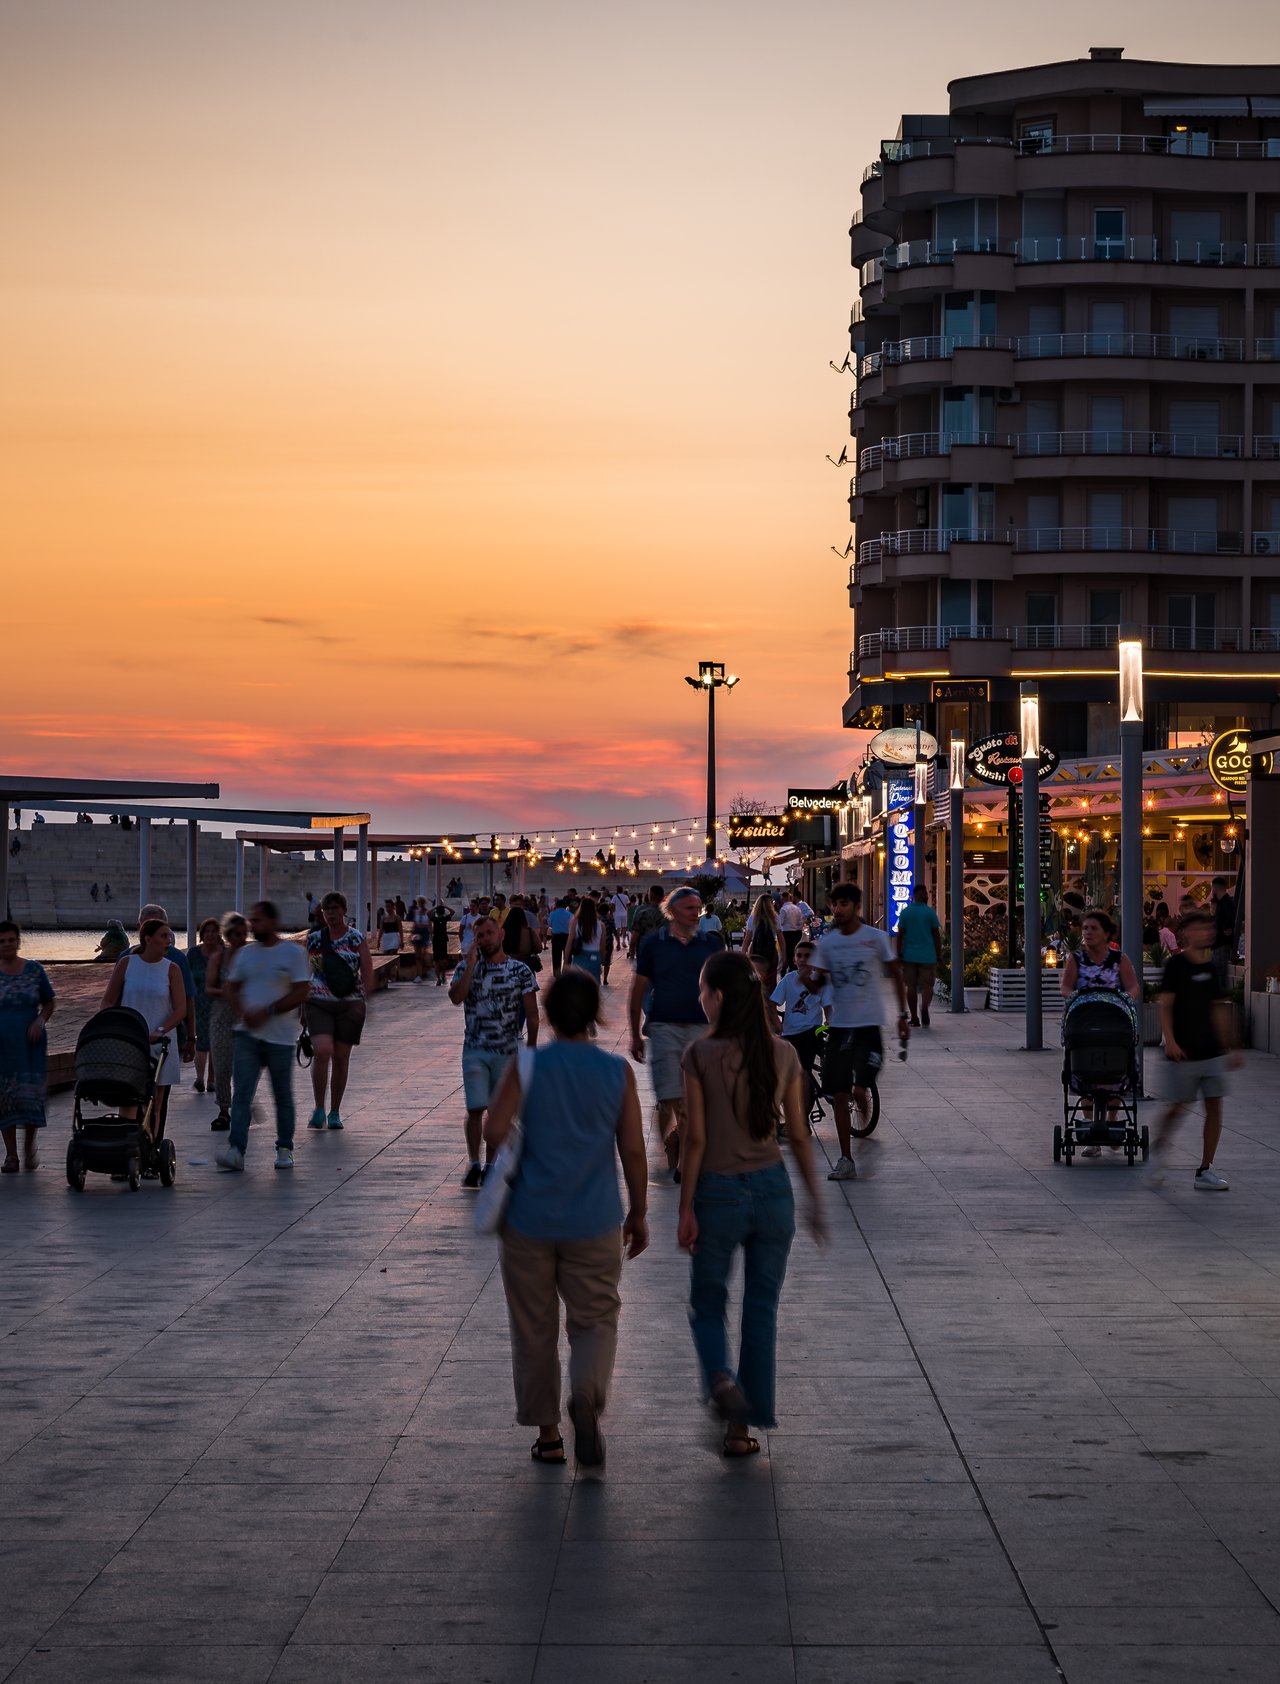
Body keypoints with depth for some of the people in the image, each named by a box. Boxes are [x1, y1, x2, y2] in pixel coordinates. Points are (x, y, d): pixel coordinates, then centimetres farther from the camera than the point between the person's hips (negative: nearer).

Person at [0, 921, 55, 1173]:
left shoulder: (35, 970, 4)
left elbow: (48, 1003, 11)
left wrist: (40, 1020, -7)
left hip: (30, 1042, 0)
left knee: (31, 1094, -5)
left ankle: (29, 1147, 17)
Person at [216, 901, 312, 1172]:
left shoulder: (293, 953, -3)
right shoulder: (244, 953, 11)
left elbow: (302, 993, -9)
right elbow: (233, 989, 13)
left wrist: (267, 1012, -15)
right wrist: (243, 1013, -8)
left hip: (280, 1037, -3)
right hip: (247, 1033, 3)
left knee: (283, 1096, 7)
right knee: (242, 1093, -9)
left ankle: (284, 1149, 20)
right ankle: (236, 1150, -15)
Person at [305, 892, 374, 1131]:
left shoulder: (356, 939, 2)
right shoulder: (314, 938, 7)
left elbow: (368, 974, 0)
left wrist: (362, 1001, -12)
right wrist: (301, 997, 11)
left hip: (349, 1004, 0)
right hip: (318, 1003, 0)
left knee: (341, 1057, 6)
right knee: (322, 1051, -18)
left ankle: (335, 1112, 18)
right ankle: (319, 1109, -10)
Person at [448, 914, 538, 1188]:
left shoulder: (520, 970, -1)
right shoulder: (468, 967, 1)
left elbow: (532, 1014, 3)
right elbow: (456, 997, -17)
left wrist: (531, 1049, 1)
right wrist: (471, 963, -17)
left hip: (508, 1051, 0)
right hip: (475, 1049, 0)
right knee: (476, 1109, -8)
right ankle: (473, 1164, -1)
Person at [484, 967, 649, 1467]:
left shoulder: (527, 1067, -6)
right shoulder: (617, 1072, -3)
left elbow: (494, 1131, -14)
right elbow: (632, 1150, -1)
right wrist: (639, 1212, 10)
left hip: (529, 1220, 0)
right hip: (594, 1222, 0)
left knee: (534, 1330, 12)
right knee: (595, 1319, 9)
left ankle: (547, 1434, 17)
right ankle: (587, 1393, -21)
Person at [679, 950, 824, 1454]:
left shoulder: (701, 1055, -12)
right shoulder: (783, 1054, -1)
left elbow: (696, 1138, -11)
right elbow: (798, 1135, 4)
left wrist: (686, 1208, -5)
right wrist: (814, 1199, 13)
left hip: (718, 1191, -3)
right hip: (772, 1189, 3)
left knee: (707, 1304, 15)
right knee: (761, 1311, 12)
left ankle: (721, 1377, -13)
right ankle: (742, 1424, 14)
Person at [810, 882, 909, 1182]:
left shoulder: (875, 937, -3)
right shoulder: (827, 942, 5)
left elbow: (896, 974, 4)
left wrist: (903, 1015, 2)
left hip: (869, 1025, -3)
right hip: (839, 1025, 3)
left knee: (859, 1090, -14)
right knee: (839, 1094, 1)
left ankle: (866, 1112, 23)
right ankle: (846, 1160, 9)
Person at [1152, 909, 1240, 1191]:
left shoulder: (1212, 968, 11)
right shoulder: (1176, 965, -7)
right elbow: (1164, 1005, -10)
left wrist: (1229, 1048, 18)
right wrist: (1170, 1041, -20)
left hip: (1211, 1050, 6)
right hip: (1184, 1051, -6)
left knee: (1215, 1107, 0)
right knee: (1181, 1105, -1)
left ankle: (1205, 1170, 4)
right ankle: (1158, 1144, 26)